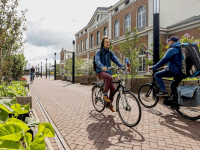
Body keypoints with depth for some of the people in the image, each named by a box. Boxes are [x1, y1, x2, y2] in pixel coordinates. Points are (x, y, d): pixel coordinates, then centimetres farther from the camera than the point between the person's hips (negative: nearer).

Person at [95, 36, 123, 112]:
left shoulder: (110, 53, 11)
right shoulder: (98, 52, -2)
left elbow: (116, 60, -2)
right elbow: (97, 61, -21)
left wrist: (123, 67, -21)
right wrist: (102, 67, -43)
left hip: (108, 71, 5)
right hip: (100, 71, -5)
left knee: (113, 88, -7)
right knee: (109, 77, -36)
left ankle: (110, 104, 13)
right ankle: (105, 94, -17)